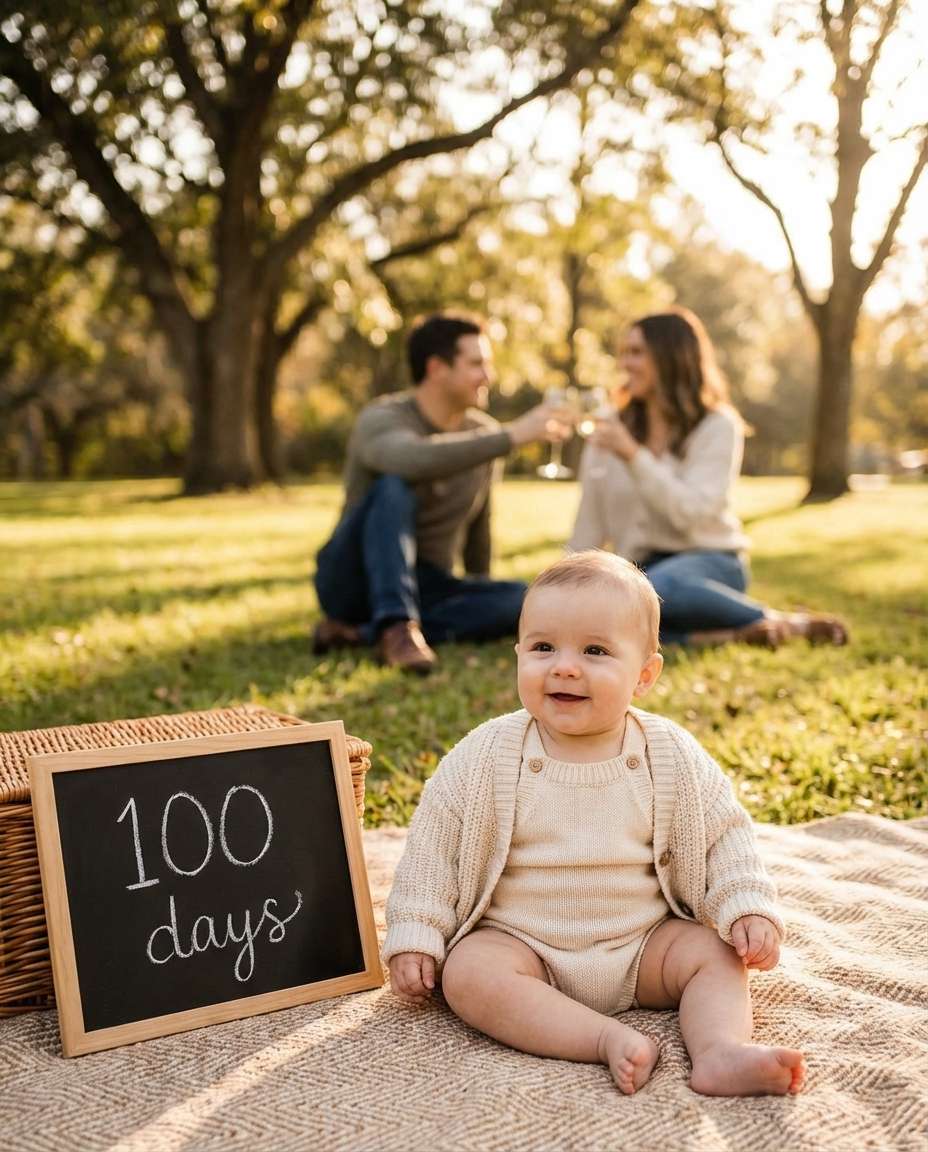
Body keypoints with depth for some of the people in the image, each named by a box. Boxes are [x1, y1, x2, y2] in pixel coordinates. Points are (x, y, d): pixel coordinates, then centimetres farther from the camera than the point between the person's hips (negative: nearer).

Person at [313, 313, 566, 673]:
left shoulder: (484, 432, 3)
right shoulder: (381, 420, -16)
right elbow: (419, 461, -41)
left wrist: (479, 606, 23)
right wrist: (513, 435, -39)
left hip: (427, 589, 6)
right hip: (356, 579, -5)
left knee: (520, 600, -23)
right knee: (394, 485, -30)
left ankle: (359, 632, -22)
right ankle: (397, 628, -39)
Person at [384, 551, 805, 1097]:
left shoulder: (673, 756, -5)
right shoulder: (487, 756, -8)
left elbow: (724, 837, 4)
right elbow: (433, 845, -2)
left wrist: (749, 910, -9)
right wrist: (414, 938, -5)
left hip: (642, 943, 2)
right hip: (517, 944, -1)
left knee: (717, 953, -17)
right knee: (468, 972, -29)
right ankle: (612, 1039, -36)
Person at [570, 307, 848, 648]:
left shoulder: (717, 426, -3)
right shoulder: (612, 430, 10)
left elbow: (692, 512, -17)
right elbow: (590, 524, 11)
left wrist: (633, 456, -23)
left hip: (709, 562, -3)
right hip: (640, 568, 3)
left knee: (657, 586, -40)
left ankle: (780, 622, -21)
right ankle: (710, 636, -29)